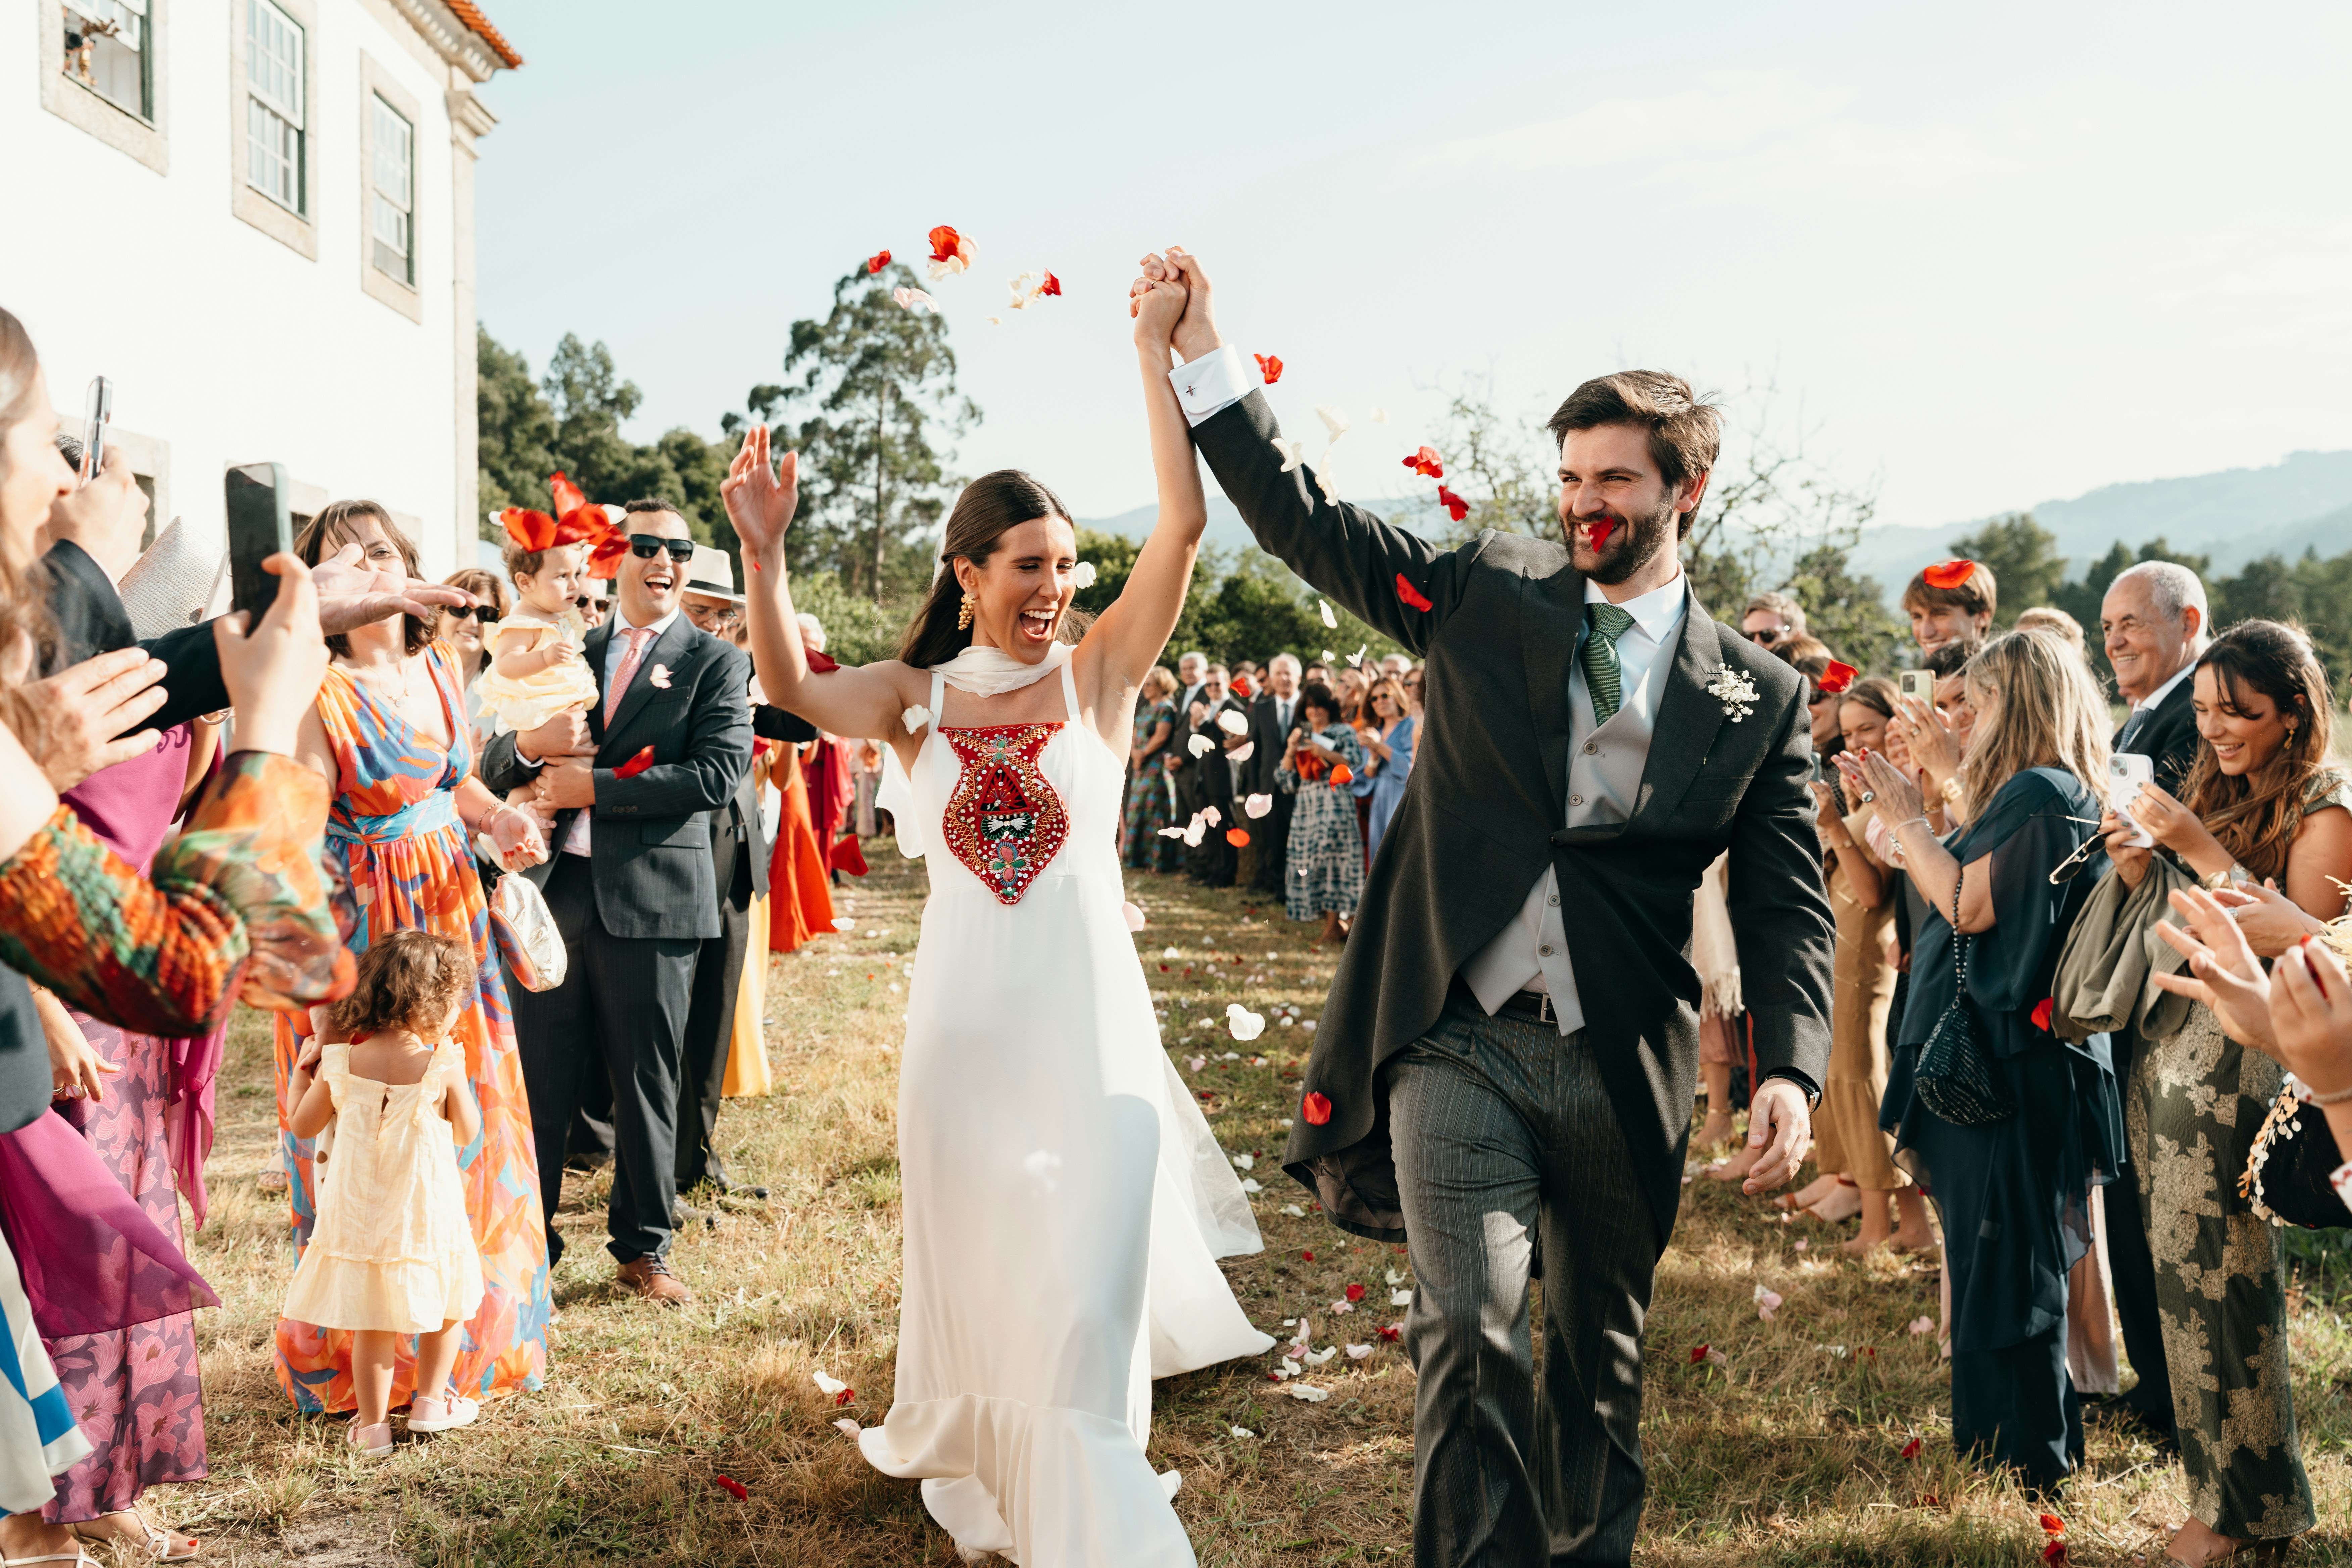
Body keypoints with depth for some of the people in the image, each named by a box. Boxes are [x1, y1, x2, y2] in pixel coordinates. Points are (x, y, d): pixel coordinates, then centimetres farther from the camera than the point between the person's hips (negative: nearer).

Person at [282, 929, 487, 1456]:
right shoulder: (442, 1067, -14)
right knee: (449, 1304, 22)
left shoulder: (341, 1063, -7)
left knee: (372, 1323, 13)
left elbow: (303, 1125, 7)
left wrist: (302, 1072, 20)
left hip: (361, 1212, 2)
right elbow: (468, 1134, 0)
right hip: (427, 1213, -2)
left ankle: (373, 1424, 19)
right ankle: (432, 1401, 30)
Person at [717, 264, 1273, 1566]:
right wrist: (763, 554, -29)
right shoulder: (917, 696, 3)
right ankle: (970, 1447, 43)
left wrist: (1154, 354, -16)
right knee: (970, 1246, 17)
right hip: (963, 1009, 2)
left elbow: (1183, 525, -12)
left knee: (1084, 1272, -1)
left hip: (1087, 1010, -2)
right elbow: (792, 688, -15)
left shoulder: (1098, 673, -2)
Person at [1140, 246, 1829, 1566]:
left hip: (1619, 1071, 1)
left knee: (1602, 1357, 15)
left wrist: (1791, 1071, -14)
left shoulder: (1760, 697, 4)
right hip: (1457, 1044, -1)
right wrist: (1205, 357, -2)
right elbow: (1305, 525, 5)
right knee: (1472, 1325, -16)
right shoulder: (1489, 592, 5)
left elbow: (1788, 905, 1)